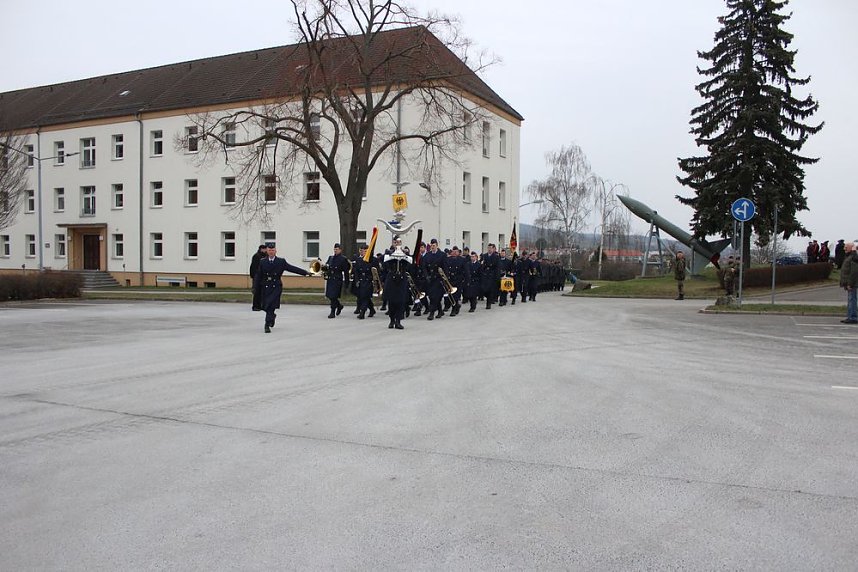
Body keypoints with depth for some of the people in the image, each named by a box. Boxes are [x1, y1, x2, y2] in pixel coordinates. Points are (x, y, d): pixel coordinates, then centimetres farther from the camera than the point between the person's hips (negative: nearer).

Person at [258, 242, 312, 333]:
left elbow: (292, 268, 2)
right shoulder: (262, 262, 5)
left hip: (276, 287, -2)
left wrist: (305, 272, -4)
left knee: (271, 306, -13)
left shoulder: (281, 262, 3)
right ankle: (272, 316, 39)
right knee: (265, 306, 7)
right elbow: (259, 276, 5)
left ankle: (267, 325, -7)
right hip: (265, 287, 2)